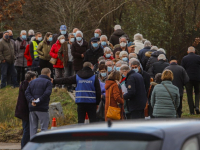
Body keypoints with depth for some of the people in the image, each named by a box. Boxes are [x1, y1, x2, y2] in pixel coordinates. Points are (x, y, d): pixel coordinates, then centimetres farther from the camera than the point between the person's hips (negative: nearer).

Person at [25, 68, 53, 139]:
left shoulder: (32, 82, 17)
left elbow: (27, 92, 5)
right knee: (44, 127, 0)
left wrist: (32, 100, -8)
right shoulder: (48, 82, -1)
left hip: (32, 108, 5)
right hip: (42, 109, -5)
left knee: (33, 127, 9)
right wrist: (39, 101, -14)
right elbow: (47, 93, -16)